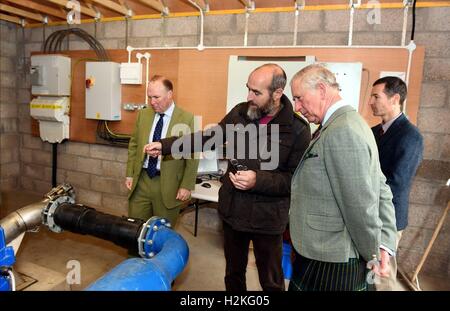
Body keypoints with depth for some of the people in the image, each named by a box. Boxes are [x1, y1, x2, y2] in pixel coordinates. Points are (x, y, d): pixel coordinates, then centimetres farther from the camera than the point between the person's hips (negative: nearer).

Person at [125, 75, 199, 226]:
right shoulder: (143, 114, 4)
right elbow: (133, 145, 12)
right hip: (141, 180, 4)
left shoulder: (186, 118, -10)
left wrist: (187, 185, -9)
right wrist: (130, 174, 8)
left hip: (168, 184, -4)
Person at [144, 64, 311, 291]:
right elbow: (209, 137, 6)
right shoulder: (240, 112, -3)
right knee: (233, 273, 25)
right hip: (232, 210, 4)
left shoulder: (297, 129, -16)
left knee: (271, 282, 17)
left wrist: (258, 180, -27)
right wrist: (166, 145, 3)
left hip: (267, 218, -4)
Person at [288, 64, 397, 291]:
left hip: (327, 265, -9)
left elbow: (361, 205, -22)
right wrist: (385, 244, 1)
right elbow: (381, 189, 8)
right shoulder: (349, 123, 8)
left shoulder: (341, 131, -23)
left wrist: (372, 255, -6)